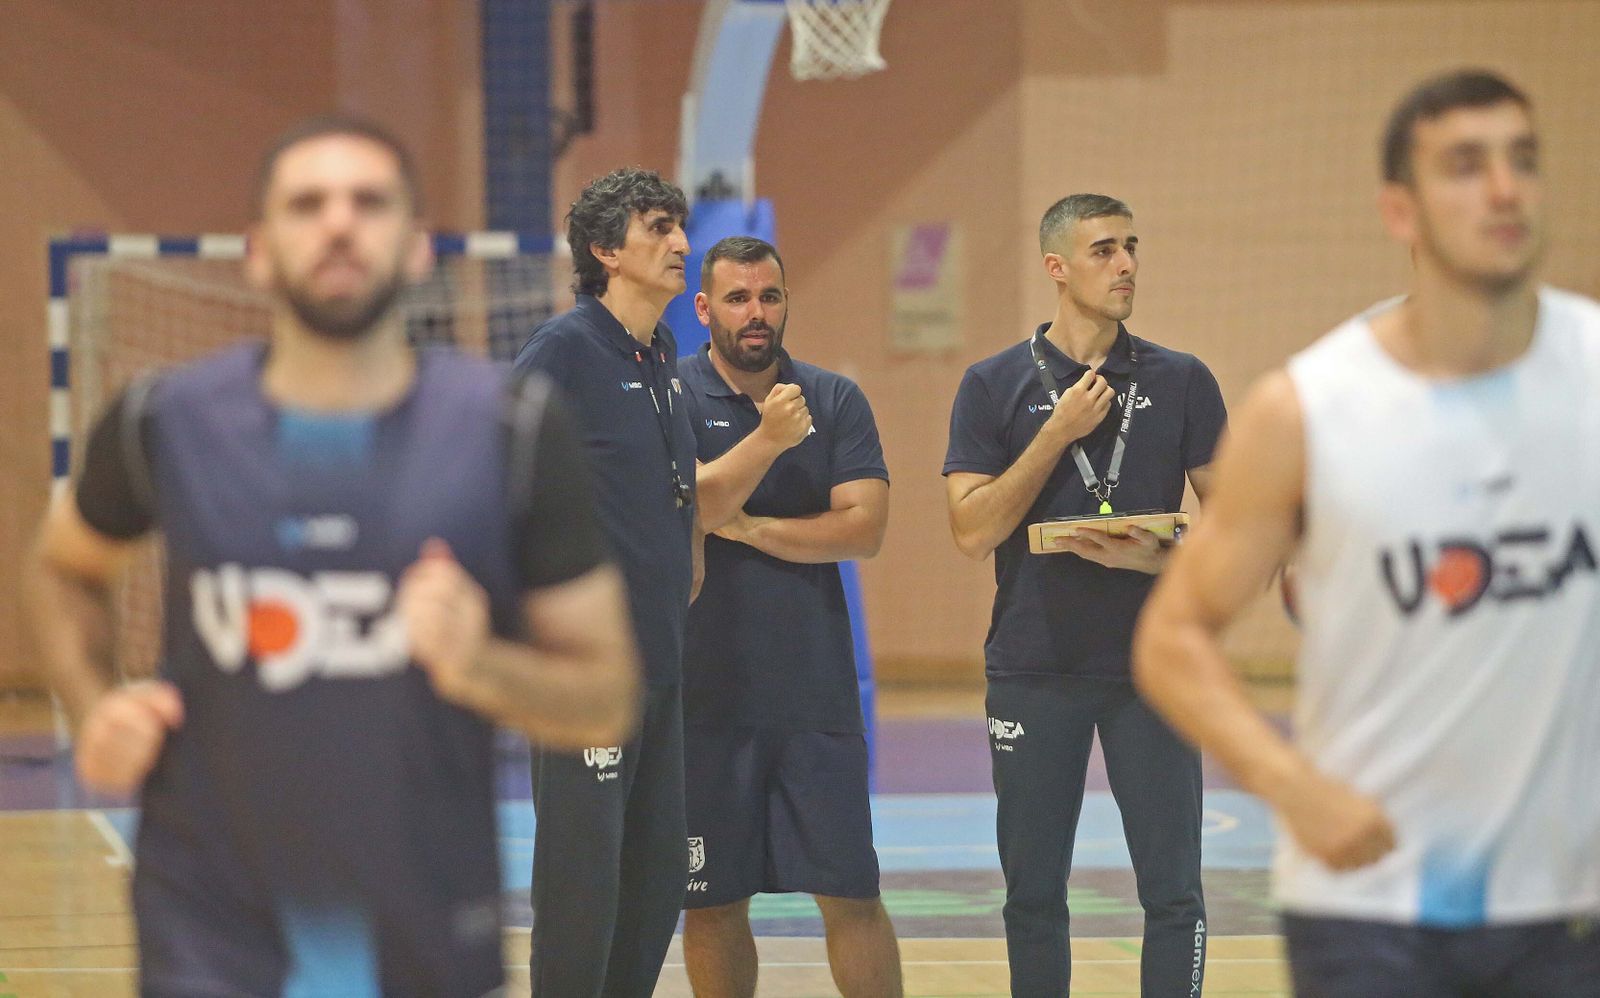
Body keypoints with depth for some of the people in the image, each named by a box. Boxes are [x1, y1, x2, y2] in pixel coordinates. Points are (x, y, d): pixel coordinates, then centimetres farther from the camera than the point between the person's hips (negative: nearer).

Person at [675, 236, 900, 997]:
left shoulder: (836, 401, 7)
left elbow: (864, 528, -4)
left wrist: (744, 526, -8)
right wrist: (767, 440, -24)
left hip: (816, 688, 1)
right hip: (706, 695, -1)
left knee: (851, 894, 0)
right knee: (712, 900, 6)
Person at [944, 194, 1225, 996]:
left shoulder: (1181, 382, 4)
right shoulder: (994, 386, 2)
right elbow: (973, 531, -6)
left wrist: (1158, 559, -14)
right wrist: (1058, 433, -11)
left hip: (1150, 665, 0)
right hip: (1034, 667, 0)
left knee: (1172, 891, -3)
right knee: (1033, 893, 6)